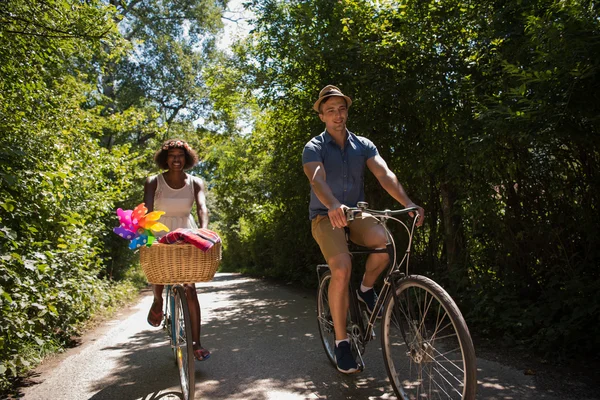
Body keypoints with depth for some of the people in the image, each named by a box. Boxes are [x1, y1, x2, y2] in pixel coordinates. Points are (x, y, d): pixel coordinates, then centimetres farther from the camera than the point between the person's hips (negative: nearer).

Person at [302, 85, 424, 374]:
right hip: (326, 216, -3)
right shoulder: (314, 148, -5)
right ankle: (341, 342, -8)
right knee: (342, 268, -28)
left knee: (384, 240, -30)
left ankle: (366, 289, 2)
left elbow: (384, 174, -11)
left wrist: (408, 203, -29)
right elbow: (317, 179, -26)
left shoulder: (363, 145, 5)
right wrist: (334, 205, -47)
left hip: (357, 213, 3)